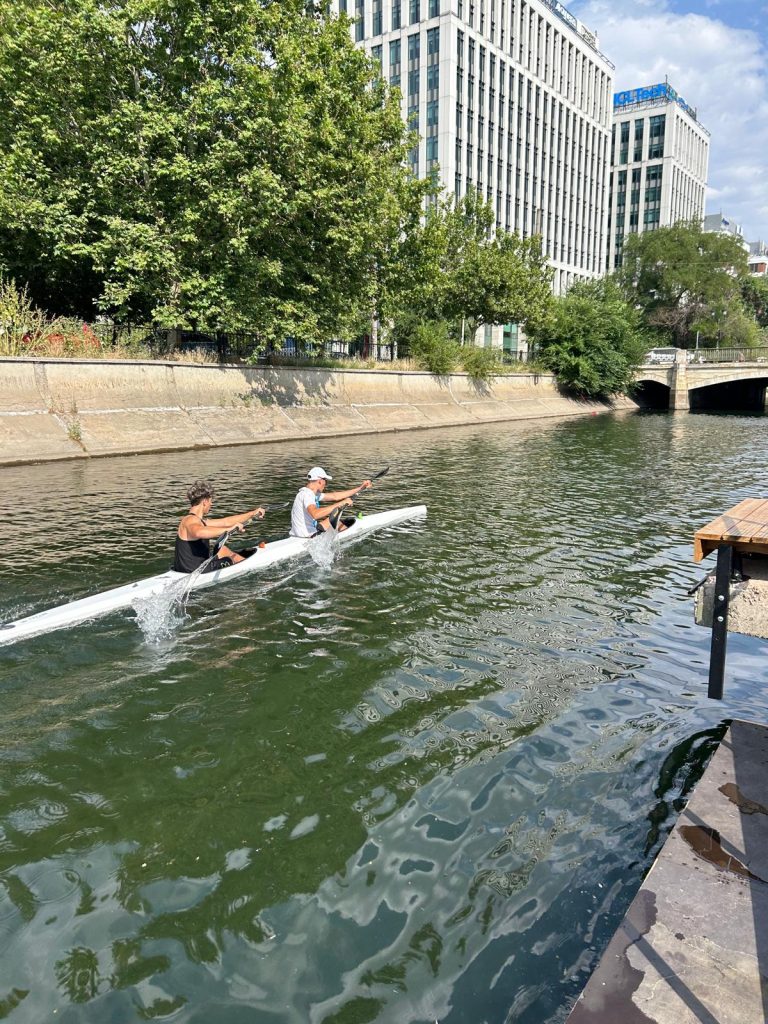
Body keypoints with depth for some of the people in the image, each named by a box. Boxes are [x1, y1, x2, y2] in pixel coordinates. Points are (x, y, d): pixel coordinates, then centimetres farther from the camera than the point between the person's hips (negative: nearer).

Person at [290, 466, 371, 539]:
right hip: (307, 536, -9)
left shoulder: (312, 493, 11)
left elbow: (335, 496, 16)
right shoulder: (307, 494, -19)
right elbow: (315, 514, -37)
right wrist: (340, 503, -31)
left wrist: (360, 488, 17)